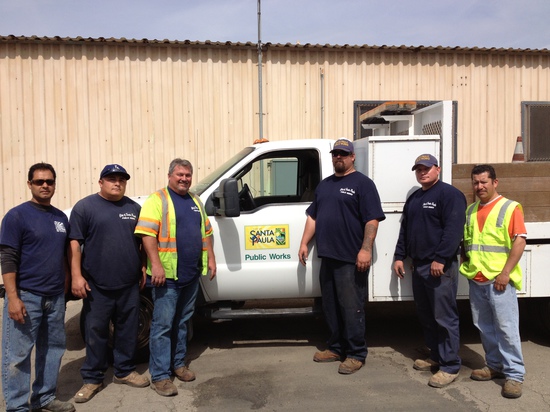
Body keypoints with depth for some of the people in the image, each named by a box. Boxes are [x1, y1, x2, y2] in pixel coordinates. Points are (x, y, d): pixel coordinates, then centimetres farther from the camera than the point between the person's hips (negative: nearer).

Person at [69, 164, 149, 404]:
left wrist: (144, 268, 11)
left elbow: (142, 241, 16)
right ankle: (92, 379, 20)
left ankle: (124, 371, 28)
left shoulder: (134, 207, 10)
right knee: (96, 332, 6)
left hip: (129, 284, 4)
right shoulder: (85, 206, -3)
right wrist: (77, 276, -14)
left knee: (128, 330, 12)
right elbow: (74, 243, -7)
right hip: (97, 286, -3)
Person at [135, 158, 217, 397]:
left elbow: (206, 232, 20)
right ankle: (160, 375, 7)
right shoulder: (157, 199, -7)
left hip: (192, 274, 7)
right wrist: (155, 264, -22)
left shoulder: (196, 201, 16)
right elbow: (147, 233, -15)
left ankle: (178, 363, 31)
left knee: (182, 322, 17)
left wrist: (210, 259, 13)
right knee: (163, 325, -1)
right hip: (167, 274, -7)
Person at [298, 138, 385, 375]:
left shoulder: (362, 183, -3)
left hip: (351, 260, -7)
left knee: (351, 308, -2)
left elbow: (372, 220, -11)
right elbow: (312, 217, 21)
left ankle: (356, 354, 11)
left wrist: (365, 249, -21)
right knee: (331, 307, 14)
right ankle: (336, 348, 27)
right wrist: (304, 243, 13)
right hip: (327, 257, 7)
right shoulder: (324, 185, 18)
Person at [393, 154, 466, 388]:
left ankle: (450, 366, 5)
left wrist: (440, 259, -23)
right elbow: (404, 229, 20)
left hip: (440, 267, -9)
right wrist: (399, 256, 13)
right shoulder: (413, 199, 18)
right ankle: (436, 356, 29)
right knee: (425, 316, 15)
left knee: (444, 318, -4)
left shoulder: (449, 194, -8)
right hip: (418, 266, 9)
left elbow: (453, 230, -18)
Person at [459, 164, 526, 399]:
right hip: (476, 280, 6)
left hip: (498, 280, -6)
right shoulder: (470, 211, 13)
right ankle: (494, 365, 27)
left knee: (506, 327, -3)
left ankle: (514, 374, 8)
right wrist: (465, 265, 5)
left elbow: (520, 241, -11)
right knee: (484, 326, 13)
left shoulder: (510, 208, -4)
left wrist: (505, 272, -17)